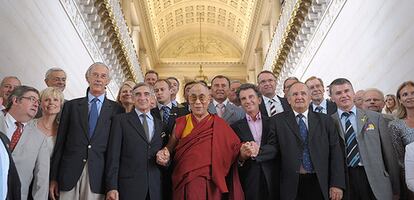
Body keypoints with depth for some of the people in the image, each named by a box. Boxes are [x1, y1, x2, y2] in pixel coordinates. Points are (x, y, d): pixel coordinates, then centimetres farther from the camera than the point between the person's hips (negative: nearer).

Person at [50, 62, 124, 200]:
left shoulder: (116, 110, 5)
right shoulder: (71, 106, 9)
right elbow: (60, 142, 7)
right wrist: (53, 178, 4)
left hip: (99, 176, -1)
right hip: (70, 173, 1)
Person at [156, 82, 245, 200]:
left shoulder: (219, 124, 0)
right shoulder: (180, 123, 5)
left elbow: (234, 151, -4)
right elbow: (170, 147, 9)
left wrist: (243, 153, -24)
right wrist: (164, 154, -12)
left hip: (211, 184, 0)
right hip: (184, 183, 1)